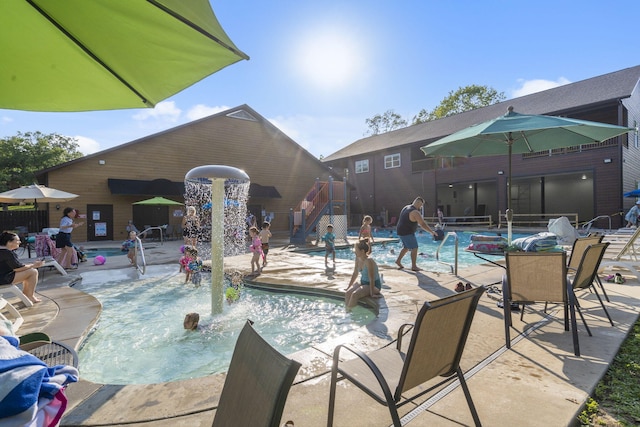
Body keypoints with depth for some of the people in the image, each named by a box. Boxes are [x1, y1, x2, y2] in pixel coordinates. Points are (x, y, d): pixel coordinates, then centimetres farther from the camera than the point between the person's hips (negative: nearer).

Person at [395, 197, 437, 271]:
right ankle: (414, 266, 2)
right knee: (414, 248, -1)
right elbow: (423, 224, -20)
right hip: (407, 233, -9)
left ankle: (398, 260, 28)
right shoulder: (415, 212, -19)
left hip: (401, 232, 10)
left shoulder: (406, 207, 9)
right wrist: (432, 232, -11)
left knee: (406, 247, 23)